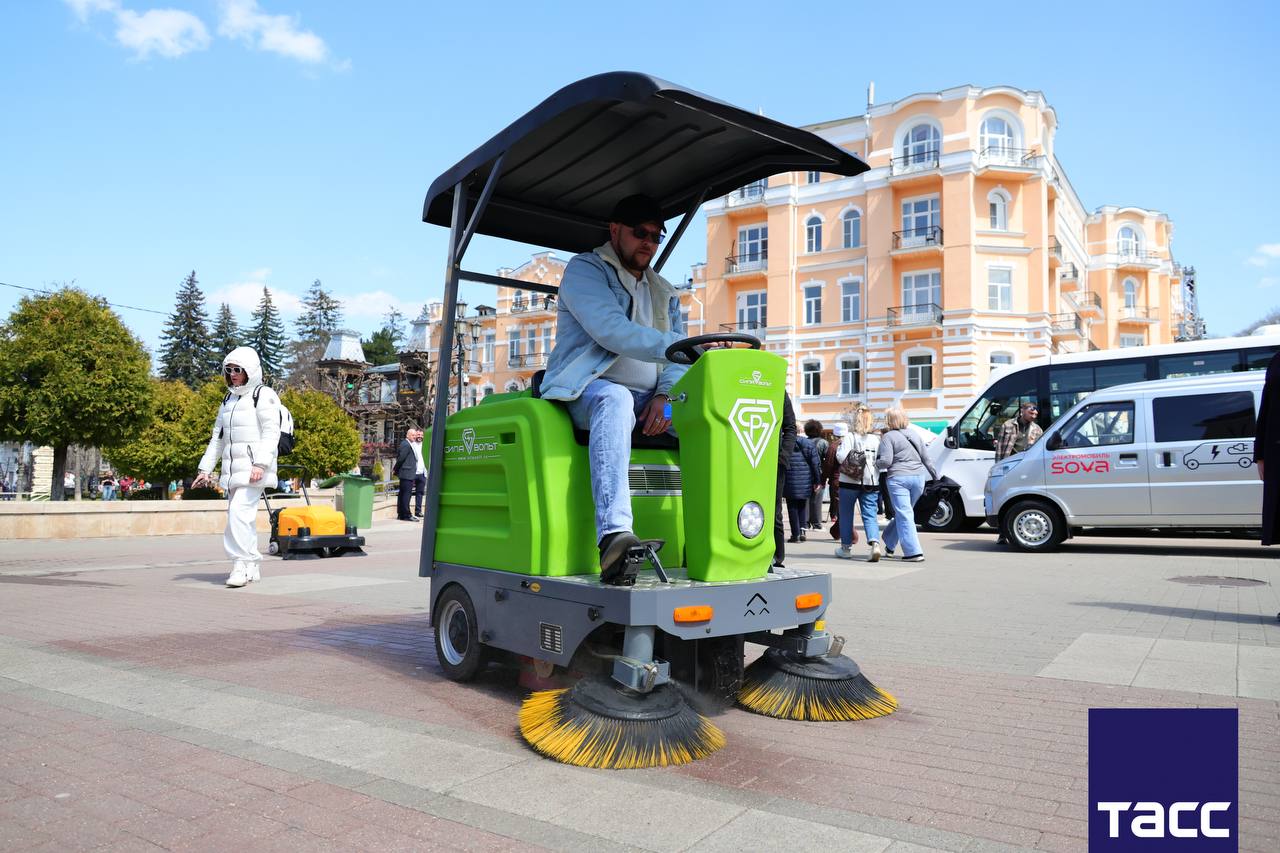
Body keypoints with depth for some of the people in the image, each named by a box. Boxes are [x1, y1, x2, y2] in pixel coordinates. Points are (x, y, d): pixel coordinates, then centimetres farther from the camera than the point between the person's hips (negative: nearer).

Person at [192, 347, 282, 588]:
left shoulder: (263, 396, -4)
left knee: (239, 511, -19)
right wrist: (206, 469, 17)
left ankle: (241, 564, -16)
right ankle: (253, 566, 17)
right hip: (233, 469, 8)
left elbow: (271, 433, -14)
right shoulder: (228, 400, 20)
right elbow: (218, 438, 22)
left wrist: (261, 464, -24)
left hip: (254, 468, -8)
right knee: (242, 515, 9)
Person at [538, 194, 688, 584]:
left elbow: (678, 356, 12)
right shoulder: (585, 269, 2)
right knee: (615, 399, -40)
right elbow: (612, 331, -17)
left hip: (649, 401, 7)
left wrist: (664, 395, -9)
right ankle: (613, 534, -56)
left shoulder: (664, 293, 24)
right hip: (586, 390, -6)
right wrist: (675, 346, -26)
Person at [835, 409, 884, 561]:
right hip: (871, 483, 2)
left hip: (849, 482, -2)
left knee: (846, 514, 12)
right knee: (870, 515, 2)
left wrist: (840, 445, 5)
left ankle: (845, 547, 20)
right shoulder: (877, 439, 4)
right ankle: (875, 543, -21)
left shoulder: (850, 436, -6)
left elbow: (841, 457, -13)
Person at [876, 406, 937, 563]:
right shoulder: (914, 434, 13)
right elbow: (925, 458, 17)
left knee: (904, 515, -3)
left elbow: (886, 461, -15)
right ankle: (889, 545, 31)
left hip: (898, 478, -6)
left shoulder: (889, 436, -6)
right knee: (903, 513, 17)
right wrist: (935, 476, 24)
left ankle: (914, 552, -8)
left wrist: (875, 464, 5)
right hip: (918, 477, 6)